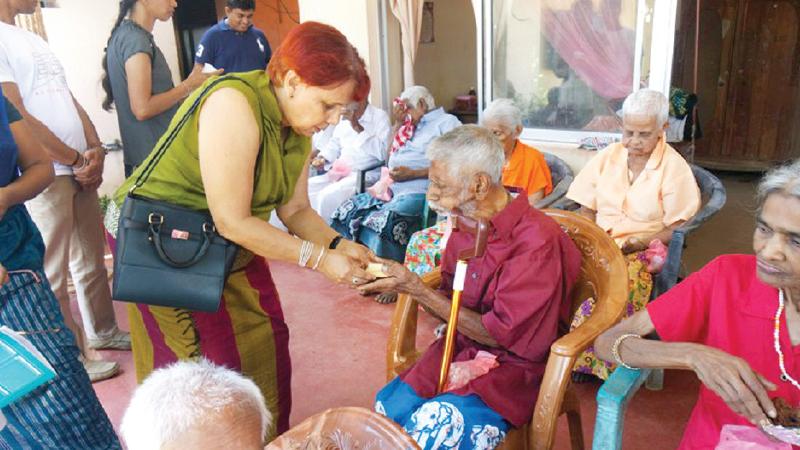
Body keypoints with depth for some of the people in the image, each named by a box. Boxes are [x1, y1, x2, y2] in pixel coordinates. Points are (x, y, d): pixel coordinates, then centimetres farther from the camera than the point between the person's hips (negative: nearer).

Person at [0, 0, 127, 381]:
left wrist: (95, 150, 0)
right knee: (52, 274, 2)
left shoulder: (33, 40, 18)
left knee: (92, 261, 17)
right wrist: (76, 160, -10)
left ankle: (103, 331, 32)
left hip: (80, 170, 8)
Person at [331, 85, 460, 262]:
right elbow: (390, 156, 30)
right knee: (346, 212, -9)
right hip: (390, 189, 9)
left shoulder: (447, 122, 5)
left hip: (417, 192, -8)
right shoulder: (414, 126, 28)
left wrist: (412, 173, -14)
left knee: (380, 222, -33)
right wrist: (398, 123, 21)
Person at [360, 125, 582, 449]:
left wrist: (417, 289, -22)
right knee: (388, 408, -15)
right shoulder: (466, 223, 0)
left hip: (512, 365, -5)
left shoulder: (537, 242, -22)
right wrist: (398, 284, -11)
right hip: (461, 349, 6)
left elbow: (499, 334, -19)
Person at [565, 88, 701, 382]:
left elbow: (677, 230, -6)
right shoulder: (608, 156, 8)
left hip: (645, 249, -3)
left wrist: (630, 245, -17)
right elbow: (586, 210, 9)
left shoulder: (674, 167, -3)